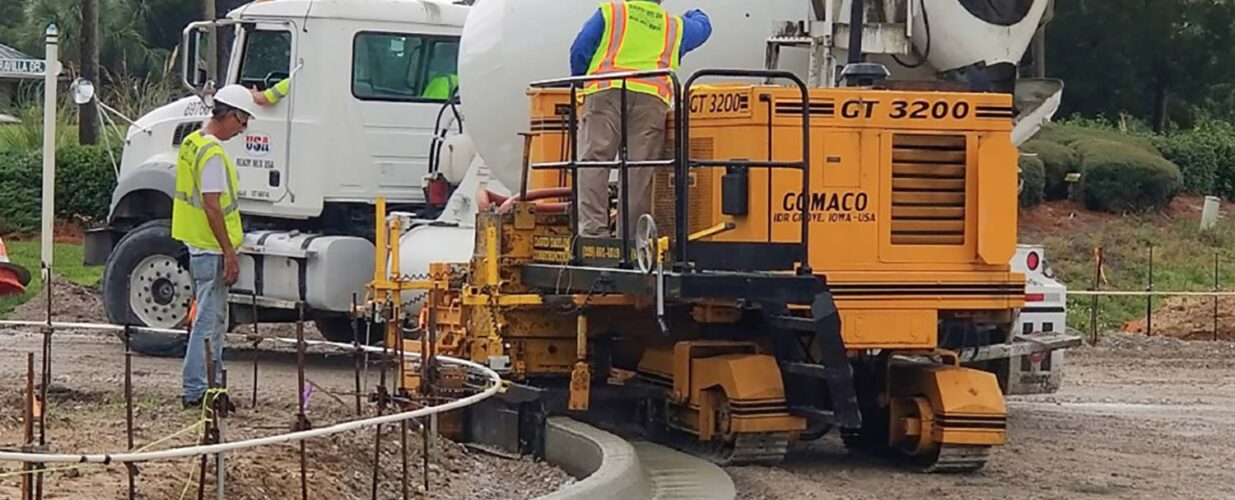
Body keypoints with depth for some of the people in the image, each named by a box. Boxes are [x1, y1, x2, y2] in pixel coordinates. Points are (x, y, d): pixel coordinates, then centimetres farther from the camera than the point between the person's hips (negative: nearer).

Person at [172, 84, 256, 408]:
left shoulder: (192, 142, 12)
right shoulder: (213, 153, -19)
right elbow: (212, 207, -22)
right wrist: (230, 254, -19)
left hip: (195, 245, 10)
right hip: (211, 249, -10)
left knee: (213, 318, 17)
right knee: (209, 322, -5)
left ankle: (211, 384, 24)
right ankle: (195, 390, -2)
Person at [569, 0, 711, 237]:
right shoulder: (676, 26, 28)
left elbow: (579, 51, 14)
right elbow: (703, 27, 48)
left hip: (606, 91, -2)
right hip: (652, 97, 2)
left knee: (594, 160, -9)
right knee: (640, 169, -2)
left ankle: (593, 227, -22)